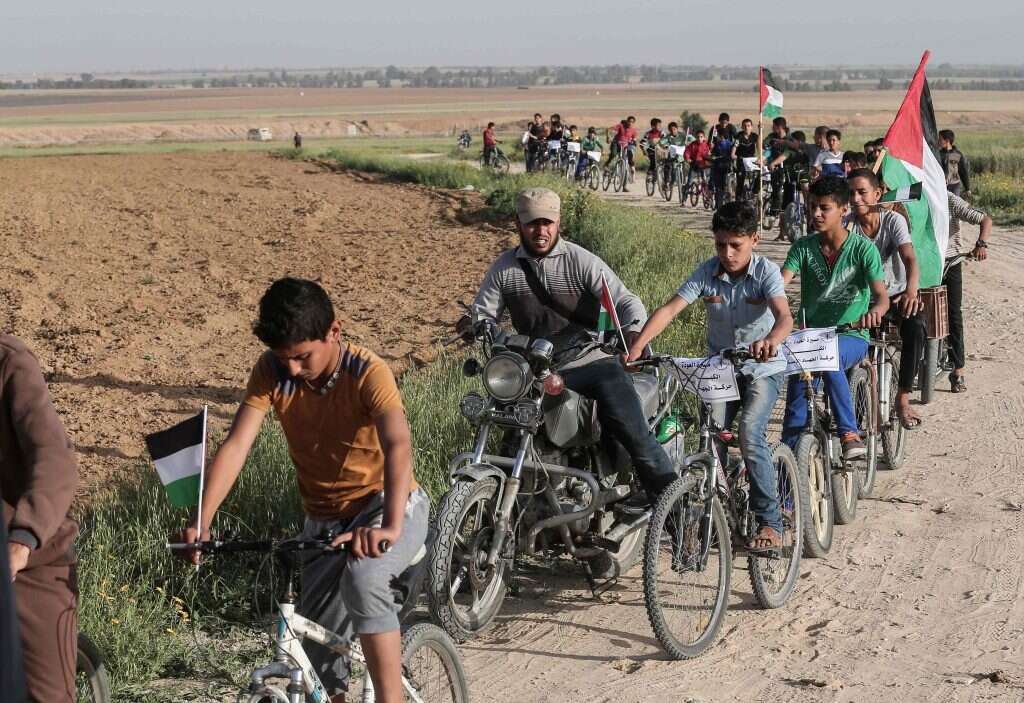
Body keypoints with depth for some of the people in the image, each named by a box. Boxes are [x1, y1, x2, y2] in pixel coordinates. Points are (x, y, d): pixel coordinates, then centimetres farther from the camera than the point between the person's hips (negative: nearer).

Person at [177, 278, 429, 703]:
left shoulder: (368, 373, -24)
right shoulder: (271, 371, -13)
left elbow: (398, 447, -38)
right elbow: (236, 445, -20)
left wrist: (390, 527, -54)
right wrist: (202, 522, -33)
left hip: (387, 507, -5)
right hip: (325, 521, 5)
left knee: (362, 577, -36)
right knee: (318, 646, 4)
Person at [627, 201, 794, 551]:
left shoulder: (766, 272, -17)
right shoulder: (707, 272, -9)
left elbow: (784, 316, -33)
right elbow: (670, 309, -18)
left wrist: (771, 341, -57)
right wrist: (637, 346, -33)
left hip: (762, 368, -3)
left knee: (750, 435, -21)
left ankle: (770, 523, -13)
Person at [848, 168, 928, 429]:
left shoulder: (894, 220, -12)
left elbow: (910, 259, -26)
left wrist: (911, 291, -46)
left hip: (896, 293, -1)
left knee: (916, 327, -32)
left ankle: (903, 398, -19)